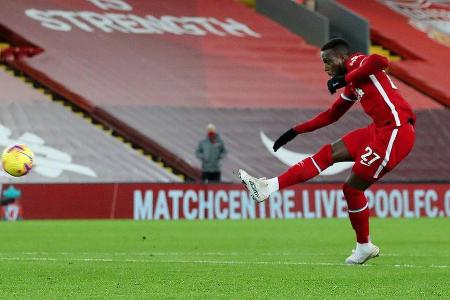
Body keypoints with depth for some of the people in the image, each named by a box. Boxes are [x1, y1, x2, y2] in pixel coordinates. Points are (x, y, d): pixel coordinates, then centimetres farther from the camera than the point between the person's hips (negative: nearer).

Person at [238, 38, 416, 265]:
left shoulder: (356, 61, -4)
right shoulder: (353, 86, 23)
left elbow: (381, 61, -28)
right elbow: (331, 115, 32)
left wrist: (345, 79, -23)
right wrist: (295, 131, 31)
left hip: (396, 131, -9)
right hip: (380, 130, 9)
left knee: (352, 188, -2)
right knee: (328, 154, 5)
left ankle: (364, 247, 12)